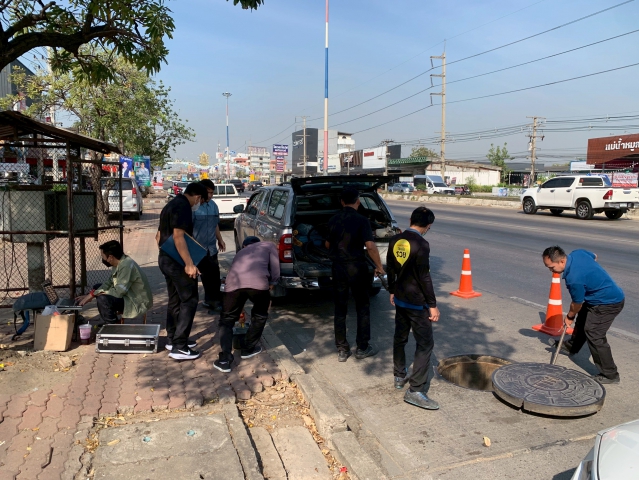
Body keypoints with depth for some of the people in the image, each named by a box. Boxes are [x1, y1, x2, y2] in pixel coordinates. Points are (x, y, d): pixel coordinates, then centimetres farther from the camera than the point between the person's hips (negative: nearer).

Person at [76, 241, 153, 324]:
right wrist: (90, 294, -2)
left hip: (139, 304, -10)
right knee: (97, 287, 14)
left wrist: (93, 294, -15)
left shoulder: (126, 266, -26)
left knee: (102, 299, -27)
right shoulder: (118, 263, 3)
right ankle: (106, 323, 20)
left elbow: (119, 292, -28)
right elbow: (109, 283, 11)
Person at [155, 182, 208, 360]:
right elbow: (178, 236, -27)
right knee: (189, 300, -5)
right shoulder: (183, 207, -16)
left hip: (166, 259, 10)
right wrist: (189, 264, -28)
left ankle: (172, 339, 26)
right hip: (177, 261, -10)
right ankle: (179, 347, -5)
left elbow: (159, 234, 23)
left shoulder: (171, 205, 16)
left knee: (175, 300, 17)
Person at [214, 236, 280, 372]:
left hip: (233, 283, 3)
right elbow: (275, 272, 16)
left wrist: (239, 309, 57)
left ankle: (225, 359, 12)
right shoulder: (269, 246, 33)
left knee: (226, 320, 22)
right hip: (258, 282, -2)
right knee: (260, 316, 27)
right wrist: (270, 286, 29)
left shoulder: (240, 252, 42)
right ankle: (249, 349, 37)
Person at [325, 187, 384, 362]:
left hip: (338, 267, 4)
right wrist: (379, 266, -10)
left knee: (340, 309, 10)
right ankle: (362, 348, 17)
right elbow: (370, 246, -21)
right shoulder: (361, 220, -11)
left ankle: (342, 350, 16)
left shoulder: (333, 220, 5)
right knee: (363, 308, 11)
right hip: (357, 268, -4)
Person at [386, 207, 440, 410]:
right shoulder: (421, 244, -19)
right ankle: (415, 391, -1)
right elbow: (424, 277, -19)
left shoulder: (395, 241, 3)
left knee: (399, 338, 20)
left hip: (400, 299, 8)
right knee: (425, 344, -1)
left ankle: (399, 377, 34)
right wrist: (432, 305, -12)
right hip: (416, 302, -8)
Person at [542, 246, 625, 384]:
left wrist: (569, 317, 4)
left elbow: (577, 304, -15)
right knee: (583, 320, 24)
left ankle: (609, 375, 0)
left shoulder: (574, 279, -33)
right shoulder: (577, 253, -9)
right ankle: (571, 347, 44)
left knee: (594, 334, -10)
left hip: (609, 303, -10)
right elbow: (594, 257, 16)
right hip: (612, 294, 11)